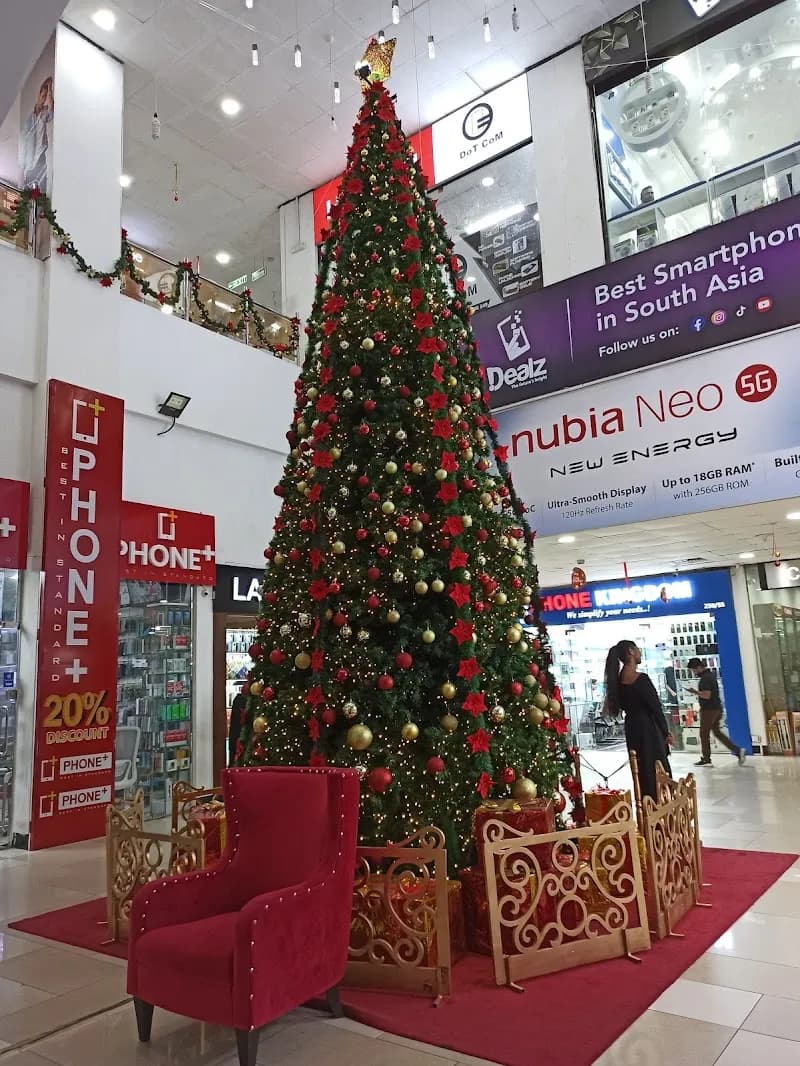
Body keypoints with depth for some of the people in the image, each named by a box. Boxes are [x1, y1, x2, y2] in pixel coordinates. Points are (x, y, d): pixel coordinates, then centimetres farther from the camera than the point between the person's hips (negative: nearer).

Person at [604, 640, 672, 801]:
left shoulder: (619, 679, 1)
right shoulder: (641, 679, -20)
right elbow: (655, 707, -14)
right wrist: (666, 732, -5)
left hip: (632, 727, 7)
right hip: (648, 727, -7)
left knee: (642, 770, 15)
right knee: (658, 771, 2)